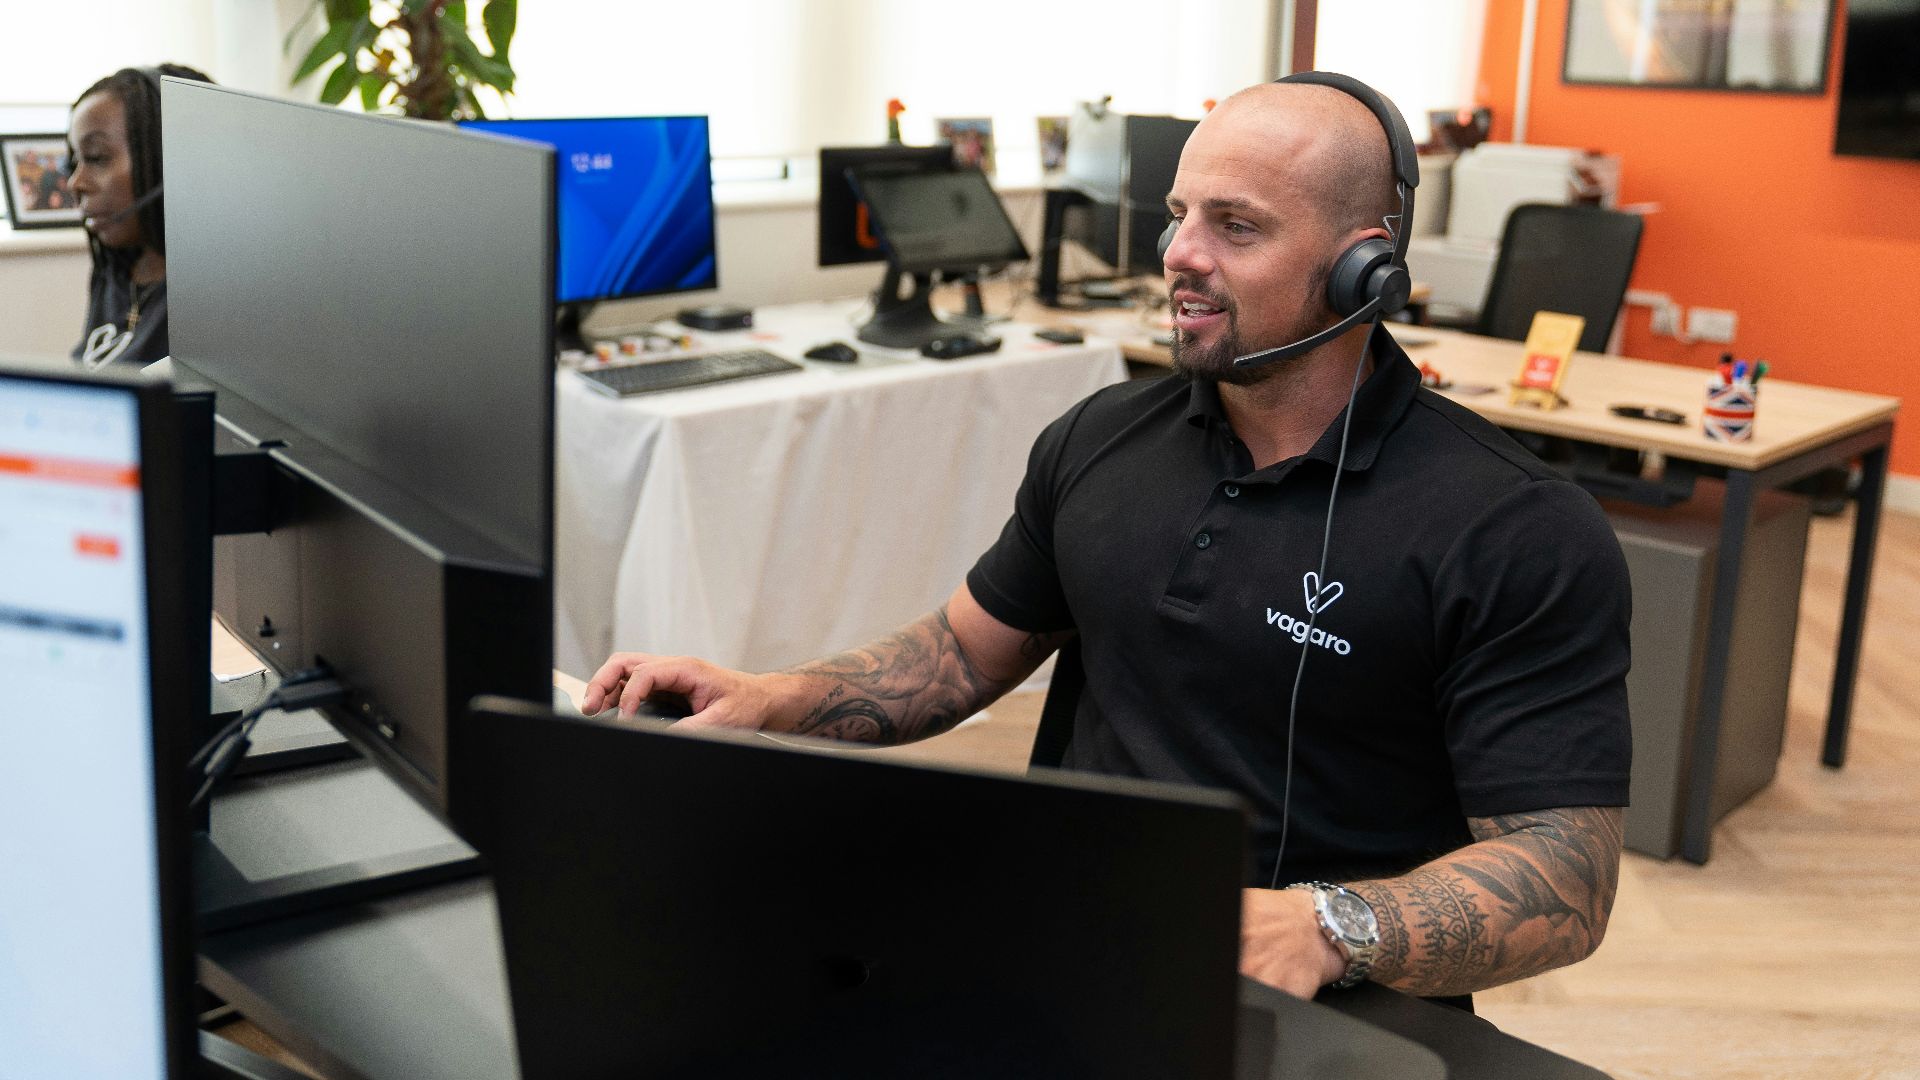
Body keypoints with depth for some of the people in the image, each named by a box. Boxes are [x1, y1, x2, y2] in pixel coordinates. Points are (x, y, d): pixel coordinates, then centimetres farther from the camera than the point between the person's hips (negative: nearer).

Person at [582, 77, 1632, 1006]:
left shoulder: (1523, 538, -11)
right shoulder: (1100, 441, 9)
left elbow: (1567, 882, -14)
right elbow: (964, 650, 20)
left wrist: (1324, 929, -32)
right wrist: (770, 700, 2)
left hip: (1330, 1019, -5)